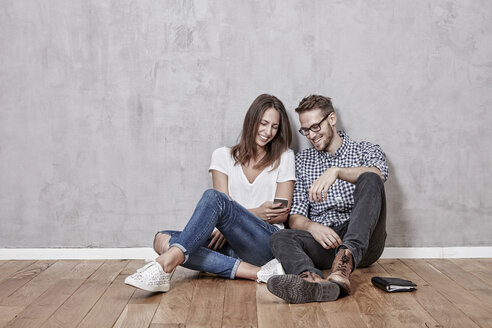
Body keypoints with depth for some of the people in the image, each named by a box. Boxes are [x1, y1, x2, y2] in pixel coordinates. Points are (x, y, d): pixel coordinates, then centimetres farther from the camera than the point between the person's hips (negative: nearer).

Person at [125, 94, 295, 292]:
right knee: (163, 239, -25)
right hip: (230, 244, 3)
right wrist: (257, 212, -16)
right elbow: (225, 209, 4)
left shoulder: (284, 157, 12)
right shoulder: (223, 156, 15)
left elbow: (282, 214, 5)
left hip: (267, 243, -3)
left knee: (212, 196, -30)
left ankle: (166, 264, -47)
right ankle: (257, 272, -35)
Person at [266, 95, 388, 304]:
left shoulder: (367, 151, 14)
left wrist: (336, 171, -31)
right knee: (280, 238, -28)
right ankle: (314, 282, -61)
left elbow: (378, 173, -13)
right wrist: (313, 227, -14)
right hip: (323, 240, 2)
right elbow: (295, 217, 10)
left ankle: (345, 262, -47)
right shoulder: (302, 161, 19)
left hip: (363, 242, -1)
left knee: (369, 180, -26)